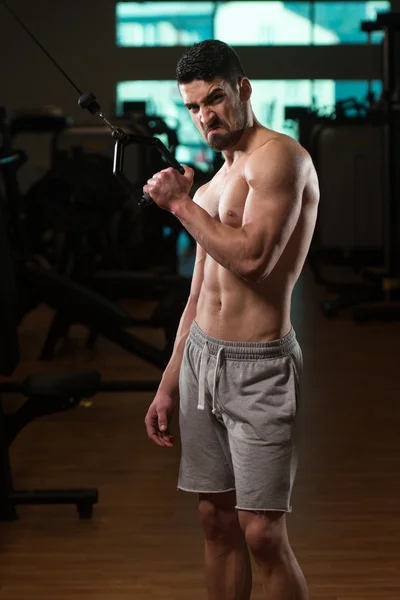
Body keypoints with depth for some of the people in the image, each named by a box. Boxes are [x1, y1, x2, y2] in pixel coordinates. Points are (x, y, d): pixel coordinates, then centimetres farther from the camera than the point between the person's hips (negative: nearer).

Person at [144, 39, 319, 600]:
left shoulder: (279, 155, -9)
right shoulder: (215, 183, 17)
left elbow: (252, 257, -23)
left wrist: (180, 203, -10)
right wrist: (168, 385, 19)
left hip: (258, 365, -8)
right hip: (201, 357, 8)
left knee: (262, 533, -8)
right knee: (216, 519, 11)